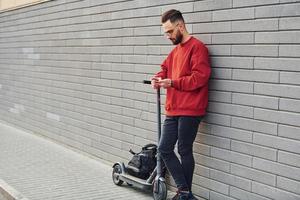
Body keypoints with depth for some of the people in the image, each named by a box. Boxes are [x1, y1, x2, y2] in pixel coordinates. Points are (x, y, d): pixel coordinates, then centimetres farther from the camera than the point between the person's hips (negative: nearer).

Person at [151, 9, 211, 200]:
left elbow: (200, 77, -18)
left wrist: (173, 82, -18)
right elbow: (165, 68, 25)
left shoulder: (197, 47, -9)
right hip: (173, 110, 8)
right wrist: (159, 78, 2)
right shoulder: (175, 50, 17)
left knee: (184, 150, 1)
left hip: (189, 111, -8)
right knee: (165, 149, 6)